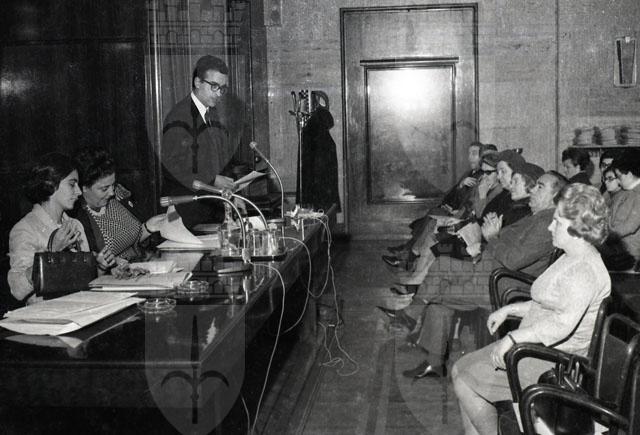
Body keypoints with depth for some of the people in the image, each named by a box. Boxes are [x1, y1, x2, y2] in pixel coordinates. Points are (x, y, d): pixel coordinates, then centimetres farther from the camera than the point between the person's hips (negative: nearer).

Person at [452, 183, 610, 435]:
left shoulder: (584, 270, -24)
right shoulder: (572, 258, 11)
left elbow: (563, 323, -36)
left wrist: (513, 338, -35)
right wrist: (508, 310, 13)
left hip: (555, 361, -11)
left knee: (465, 382, -8)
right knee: (460, 369, 8)